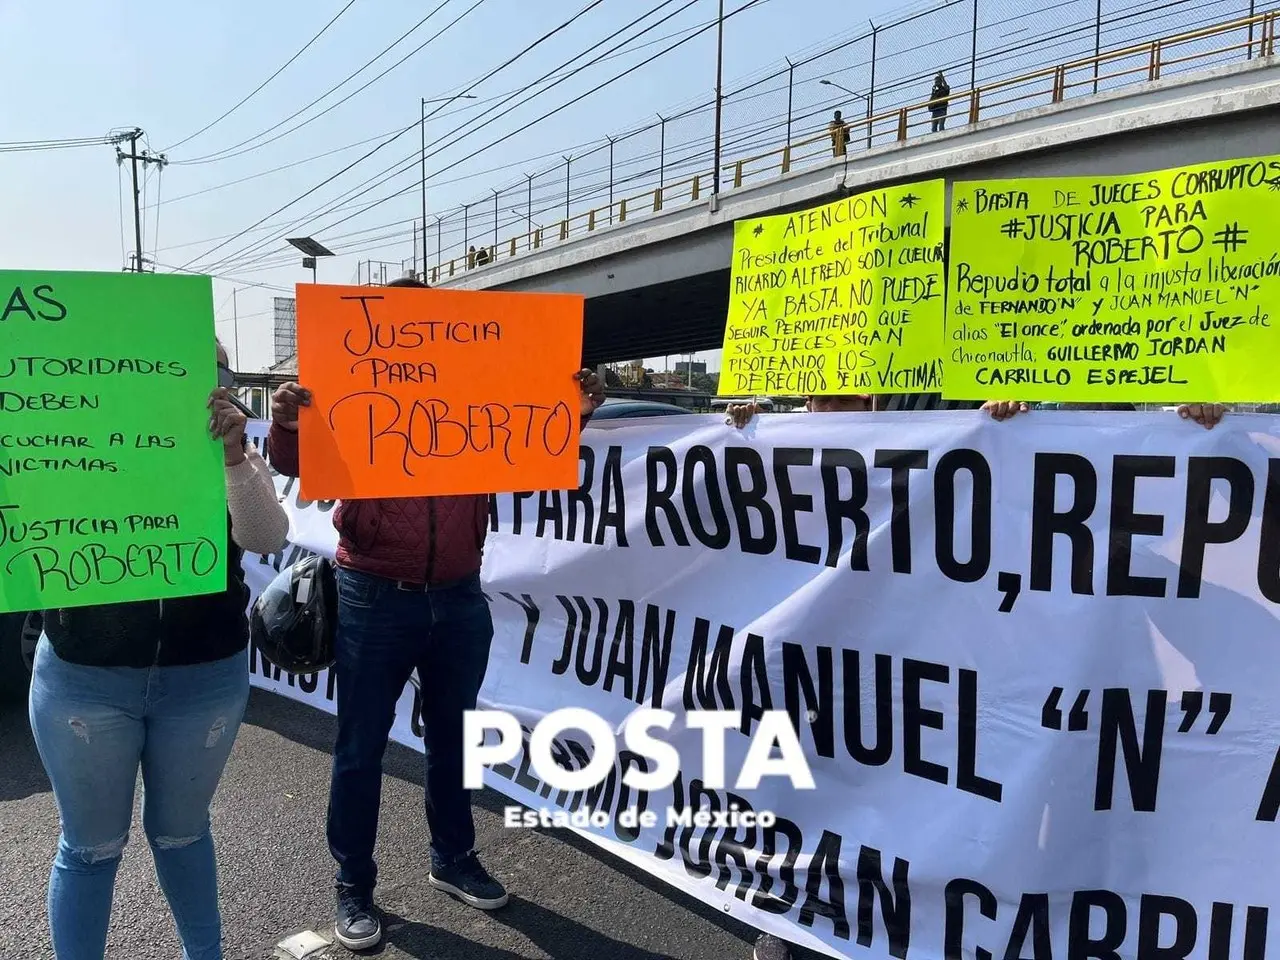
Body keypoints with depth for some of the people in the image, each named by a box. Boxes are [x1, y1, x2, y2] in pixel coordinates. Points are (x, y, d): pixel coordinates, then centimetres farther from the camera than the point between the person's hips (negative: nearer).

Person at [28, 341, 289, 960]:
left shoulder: (234, 457, 0)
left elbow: (266, 539, -15)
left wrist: (233, 456, -29)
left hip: (206, 676, 1)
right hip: (84, 676, -1)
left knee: (180, 832, 17)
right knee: (91, 845, 12)